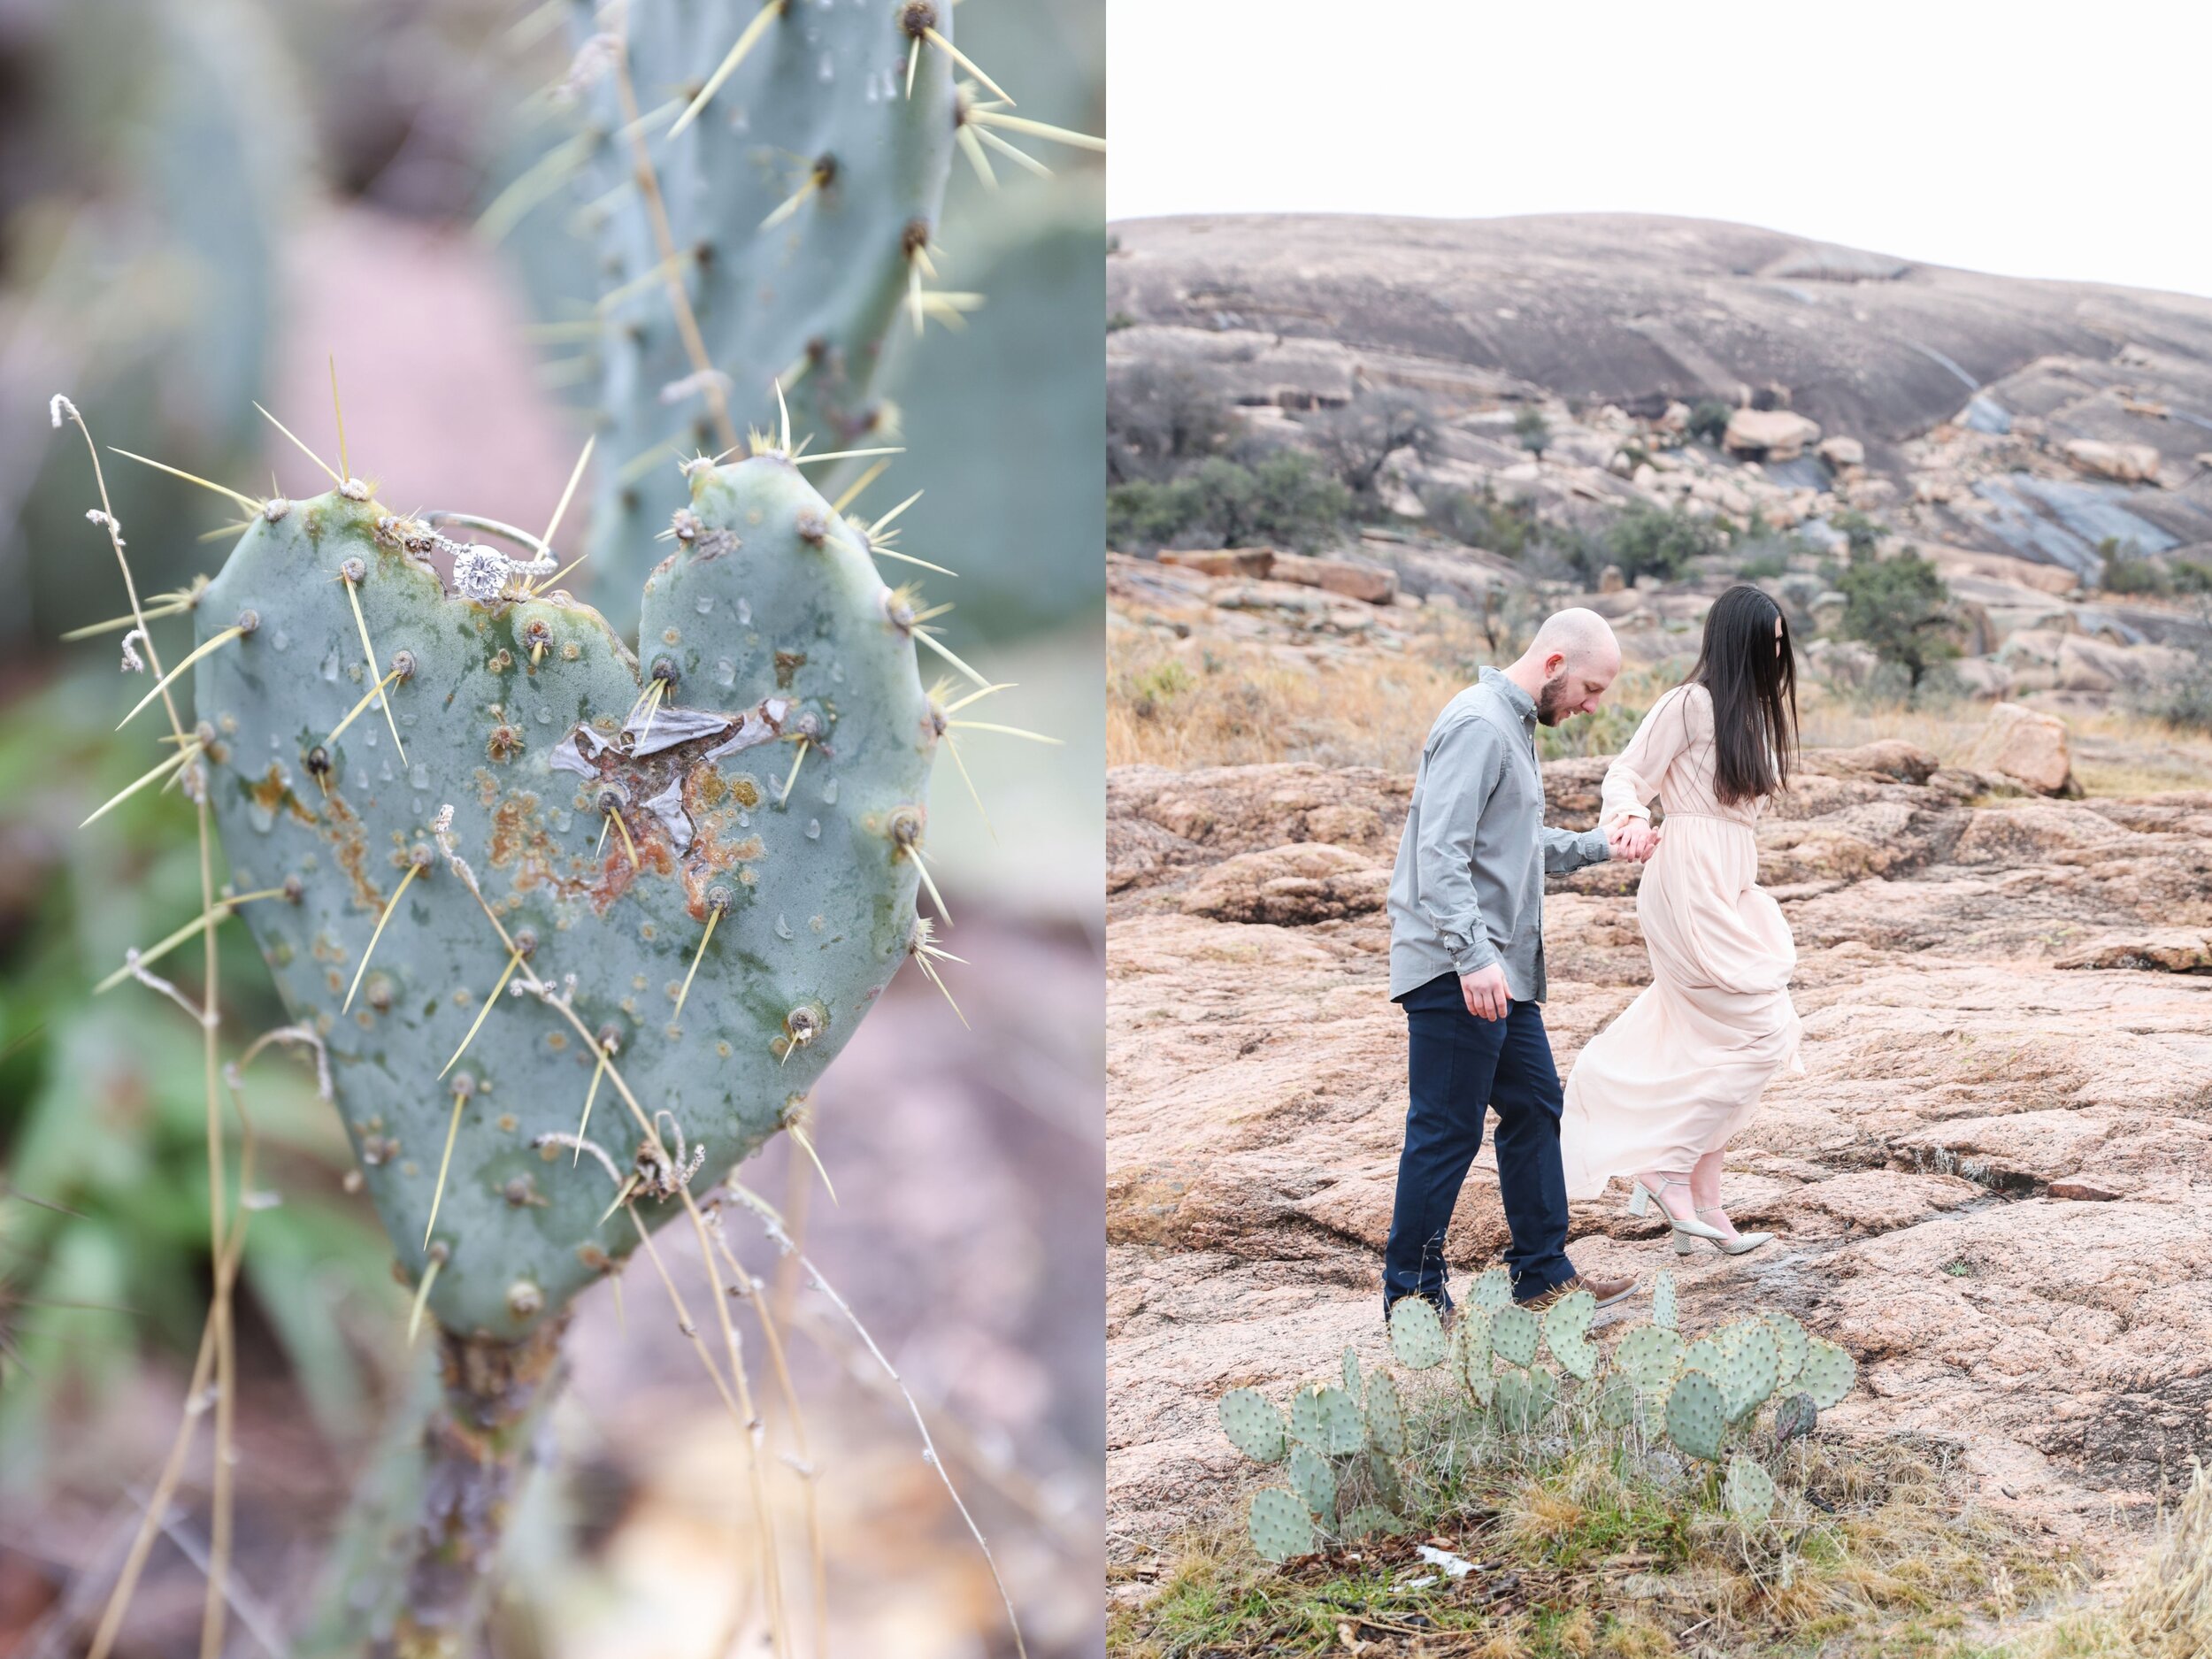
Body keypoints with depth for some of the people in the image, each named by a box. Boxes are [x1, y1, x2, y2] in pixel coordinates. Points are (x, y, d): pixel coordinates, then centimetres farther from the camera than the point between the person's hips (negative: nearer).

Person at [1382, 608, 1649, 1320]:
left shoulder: (1514, 726, 18)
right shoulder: (1478, 726, -16)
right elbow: (1441, 853, -25)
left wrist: (1602, 845, 21)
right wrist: (1472, 956, -31)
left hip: (1502, 971, 11)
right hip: (1456, 973, -11)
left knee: (1534, 1108, 16)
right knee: (1446, 1133, -4)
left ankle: (1543, 1273, 27)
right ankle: (1414, 1296, 5)